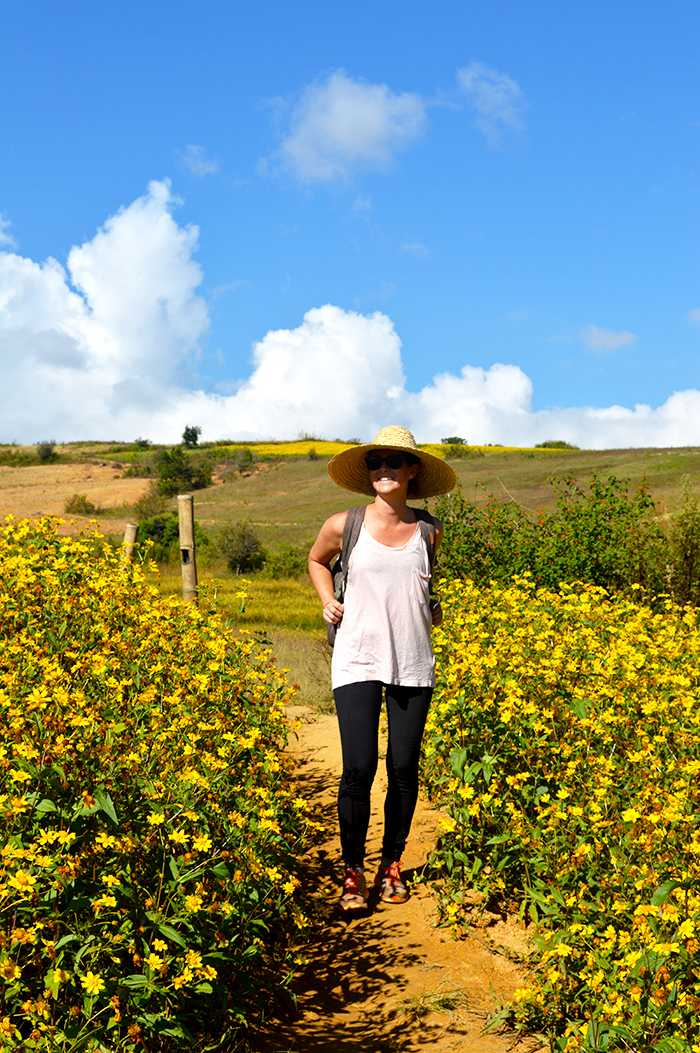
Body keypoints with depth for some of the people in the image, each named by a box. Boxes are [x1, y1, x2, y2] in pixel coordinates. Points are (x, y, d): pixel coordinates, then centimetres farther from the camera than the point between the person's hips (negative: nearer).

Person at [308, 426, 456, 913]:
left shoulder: (429, 530, 5)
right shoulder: (344, 526, 0)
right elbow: (317, 560, 21)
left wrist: (435, 606, 11)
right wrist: (328, 601, 6)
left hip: (414, 663, 2)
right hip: (359, 660, -2)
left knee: (404, 768, 4)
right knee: (359, 767, -11)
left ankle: (392, 865, 23)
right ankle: (353, 872, 6)